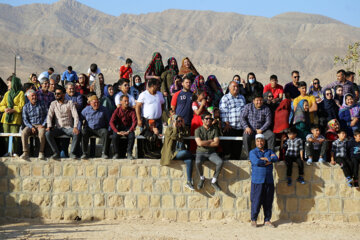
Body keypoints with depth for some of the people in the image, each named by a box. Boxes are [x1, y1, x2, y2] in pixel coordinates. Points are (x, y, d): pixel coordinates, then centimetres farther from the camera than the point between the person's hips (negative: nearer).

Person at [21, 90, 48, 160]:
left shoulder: (43, 104, 5)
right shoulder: (26, 107, 9)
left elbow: (47, 114, 4)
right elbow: (25, 119, 5)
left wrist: (43, 125, -9)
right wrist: (31, 127, -12)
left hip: (41, 125, -2)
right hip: (30, 125, 2)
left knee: (42, 133, -37)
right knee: (24, 132, -31)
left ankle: (41, 152, -25)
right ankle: (25, 152, -32)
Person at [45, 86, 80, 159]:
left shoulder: (70, 103, 2)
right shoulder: (53, 104, 10)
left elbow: (75, 116, -6)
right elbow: (49, 115, 1)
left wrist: (75, 127, -23)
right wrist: (49, 126, -17)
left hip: (68, 127, -2)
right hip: (58, 128, 2)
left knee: (77, 133, -32)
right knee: (48, 133, -28)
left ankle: (72, 152, -20)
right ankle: (56, 153, -19)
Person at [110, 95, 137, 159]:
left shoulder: (131, 110, -4)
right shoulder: (117, 110, -5)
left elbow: (134, 122, -13)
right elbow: (111, 122, -12)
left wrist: (129, 131, -26)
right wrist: (117, 132, -25)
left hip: (128, 128, 0)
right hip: (119, 128, 0)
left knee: (132, 136, -33)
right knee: (115, 136, -31)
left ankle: (129, 153, -17)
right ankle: (117, 153, -12)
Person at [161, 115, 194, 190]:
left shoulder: (181, 129, 20)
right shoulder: (169, 129, 0)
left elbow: (187, 134, 8)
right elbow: (174, 137, -15)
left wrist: (183, 125, 6)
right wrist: (175, 127, -10)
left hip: (180, 152, 6)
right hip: (172, 153, -6)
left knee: (189, 160, -24)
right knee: (185, 152, -31)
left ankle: (189, 182, -26)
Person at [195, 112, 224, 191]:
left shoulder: (214, 130, 7)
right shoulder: (198, 130, 0)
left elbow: (216, 143, -6)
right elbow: (199, 143, -13)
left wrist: (205, 143, -8)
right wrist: (210, 141, -5)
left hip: (212, 152, 2)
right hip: (201, 152, -2)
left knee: (220, 162, -26)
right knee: (197, 163, -35)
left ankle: (214, 181, -6)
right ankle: (202, 178, -4)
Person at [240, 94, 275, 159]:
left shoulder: (266, 109, 6)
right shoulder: (248, 106, 5)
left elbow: (268, 121, -1)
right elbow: (242, 117, 0)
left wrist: (261, 130, -15)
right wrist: (246, 127, -17)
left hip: (262, 129, 1)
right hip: (250, 129, -1)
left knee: (272, 135, -25)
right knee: (246, 137, -34)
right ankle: (248, 155, -24)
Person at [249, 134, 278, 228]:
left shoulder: (269, 151, 16)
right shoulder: (253, 152, 5)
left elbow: (276, 158, -4)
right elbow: (256, 162, -14)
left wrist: (265, 159, -10)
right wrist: (268, 161, -5)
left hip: (269, 181, 3)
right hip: (257, 180, -3)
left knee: (268, 201, 4)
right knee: (256, 201, -4)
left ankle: (267, 220, 13)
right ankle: (253, 220, 7)